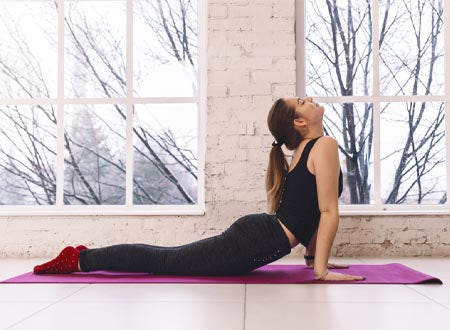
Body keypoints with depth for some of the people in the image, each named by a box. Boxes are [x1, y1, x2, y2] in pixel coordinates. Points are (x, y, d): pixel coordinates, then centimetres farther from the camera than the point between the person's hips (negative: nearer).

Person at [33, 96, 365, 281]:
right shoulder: (325, 145, -12)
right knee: (163, 261, -2)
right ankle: (80, 258, 7)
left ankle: (86, 256, 22)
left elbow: (308, 209, 25)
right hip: (256, 241, -9)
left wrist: (313, 256, 24)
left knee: (168, 258, 16)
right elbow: (329, 212, -16)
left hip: (254, 235, 9)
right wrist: (321, 268, -15)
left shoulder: (306, 150, 18)